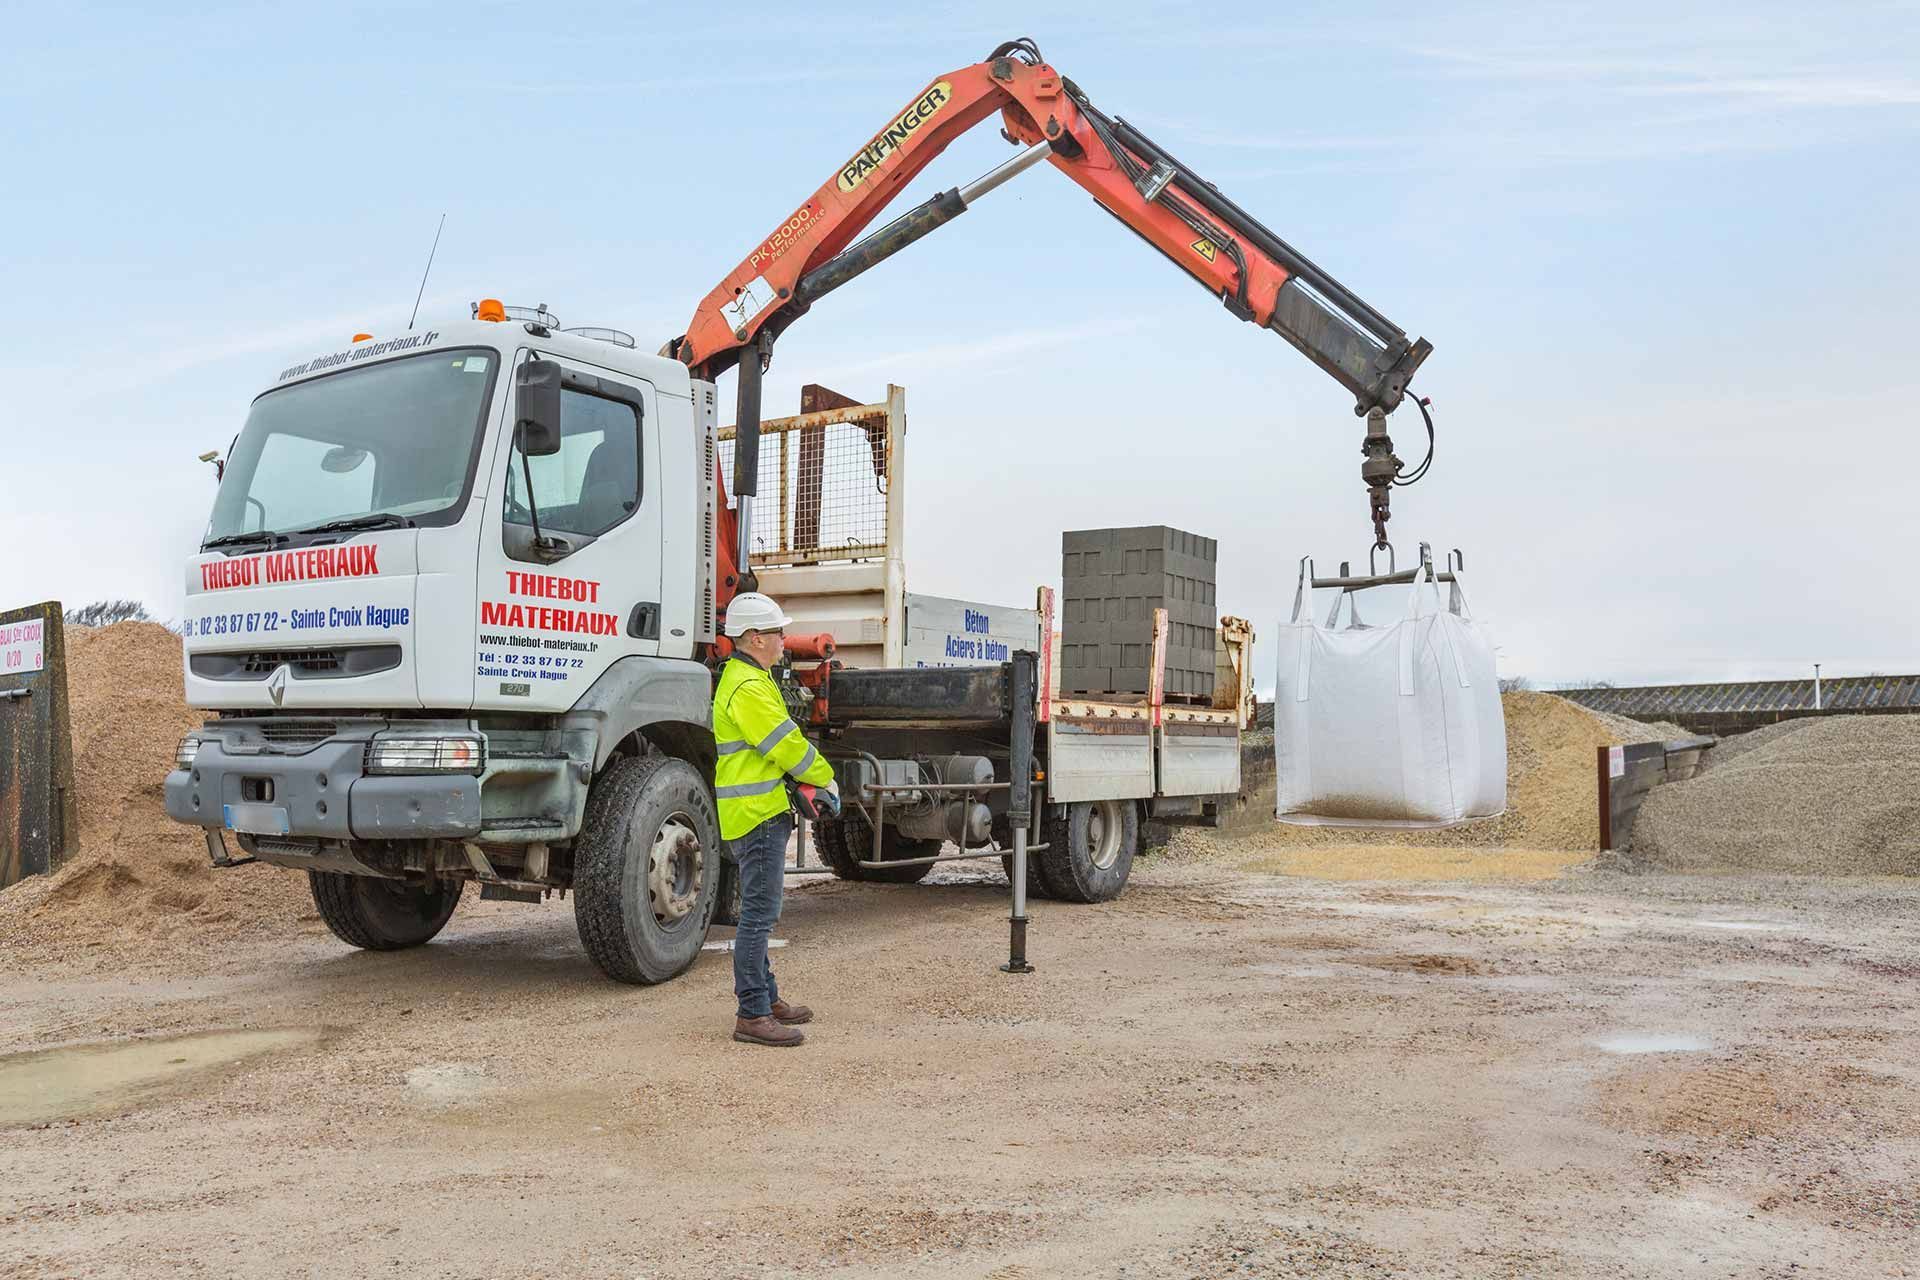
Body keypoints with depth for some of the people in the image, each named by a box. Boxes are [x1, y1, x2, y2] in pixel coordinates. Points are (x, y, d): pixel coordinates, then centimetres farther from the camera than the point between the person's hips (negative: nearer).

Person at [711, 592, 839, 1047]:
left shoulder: (752, 678, 18)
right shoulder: (747, 688, -17)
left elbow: (782, 744, 21)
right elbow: (787, 746, -17)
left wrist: (808, 786, 10)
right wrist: (826, 781, -3)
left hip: (762, 810, 11)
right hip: (756, 814, -11)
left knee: (760, 912, 17)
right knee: (759, 913, -9)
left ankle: (766, 998, 28)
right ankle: (751, 1015, -6)